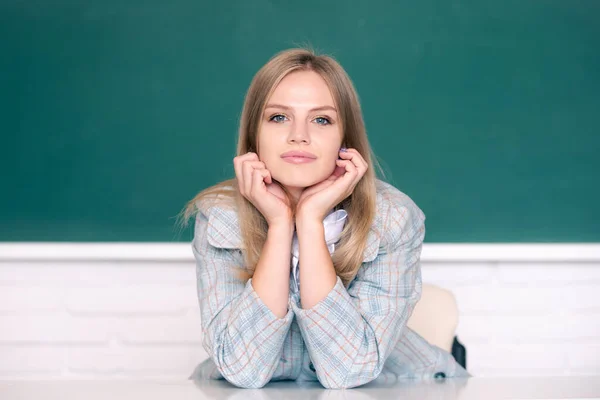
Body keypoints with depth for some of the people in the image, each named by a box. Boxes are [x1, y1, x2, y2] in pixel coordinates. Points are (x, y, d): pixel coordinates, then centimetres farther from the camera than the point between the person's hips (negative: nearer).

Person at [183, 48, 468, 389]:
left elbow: (348, 370, -23)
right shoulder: (219, 217, -14)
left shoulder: (394, 219, -17)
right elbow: (245, 369, -21)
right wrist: (279, 224, -25)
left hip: (384, 389, 0)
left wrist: (311, 220, -28)